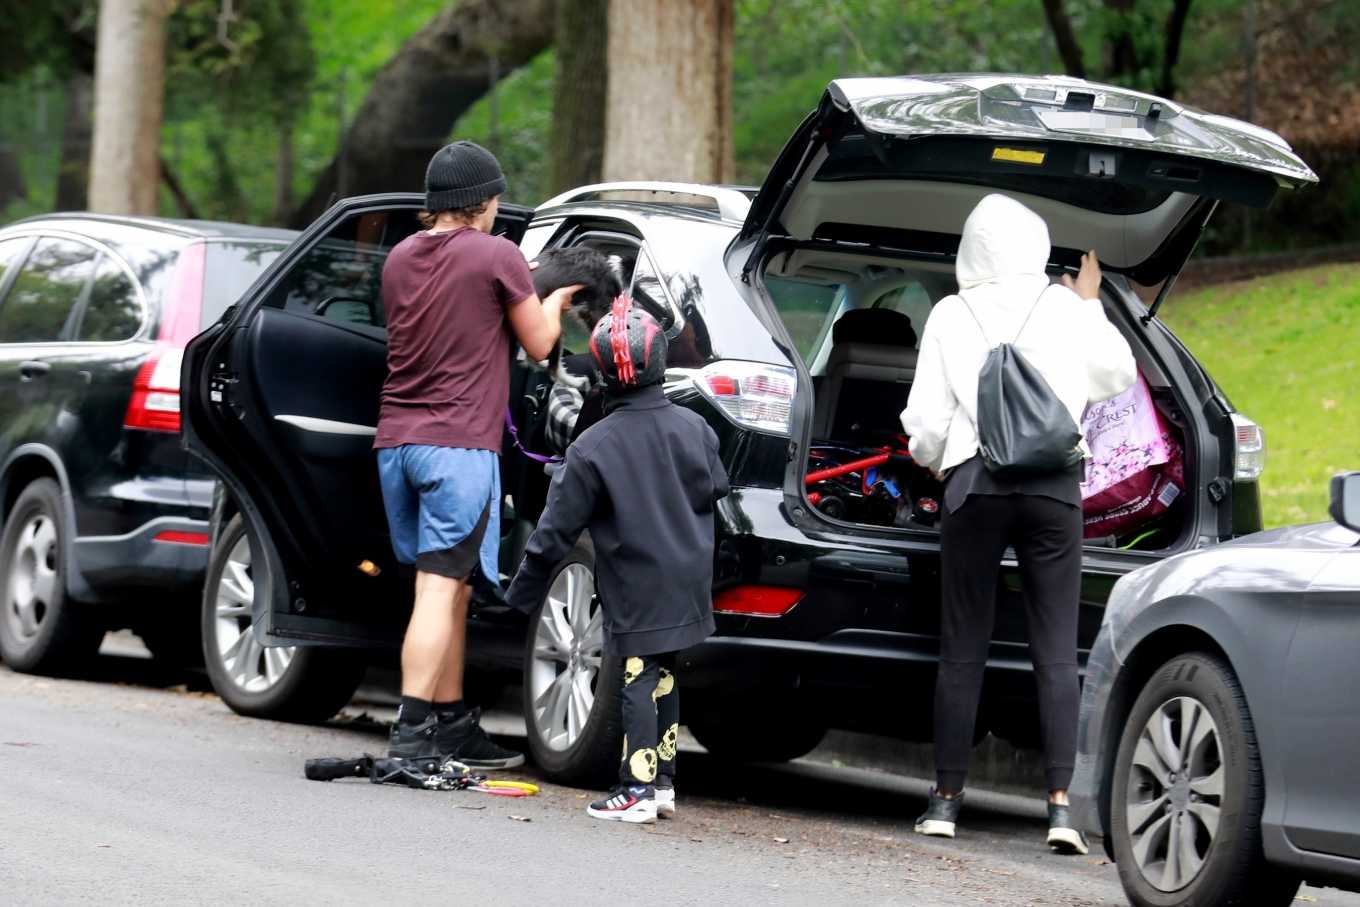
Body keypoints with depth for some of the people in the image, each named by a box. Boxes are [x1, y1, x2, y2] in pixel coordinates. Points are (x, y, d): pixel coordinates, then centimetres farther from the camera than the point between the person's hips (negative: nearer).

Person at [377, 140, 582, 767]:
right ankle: (412, 731, -17)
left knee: (448, 589, 15)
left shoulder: (401, 258, 14)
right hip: (458, 444, -7)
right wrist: (552, 304, 20)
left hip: (396, 441, 7)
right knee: (440, 591, -10)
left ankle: (453, 727, 18)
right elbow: (538, 344, 0)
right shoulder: (497, 256, -6)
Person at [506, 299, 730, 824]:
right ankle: (662, 781, 20)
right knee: (661, 676, 16)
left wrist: (523, 592, -1)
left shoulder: (593, 447, -13)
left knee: (639, 679, -4)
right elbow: (714, 491, 10)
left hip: (635, 588, -5)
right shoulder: (693, 428, -1)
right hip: (686, 581, 5)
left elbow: (557, 530, -10)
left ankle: (638, 789, -8)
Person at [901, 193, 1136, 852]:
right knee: (1056, 653, -1)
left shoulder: (950, 314, 4)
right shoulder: (1066, 309, 6)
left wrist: (934, 464, 24)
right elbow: (1116, 373, 22)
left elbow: (926, 421, 3)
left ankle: (946, 799, 8)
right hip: (1054, 487, 0)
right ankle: (1060, 804, -9)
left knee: (963, 649, 6)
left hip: (975, 482, 0)